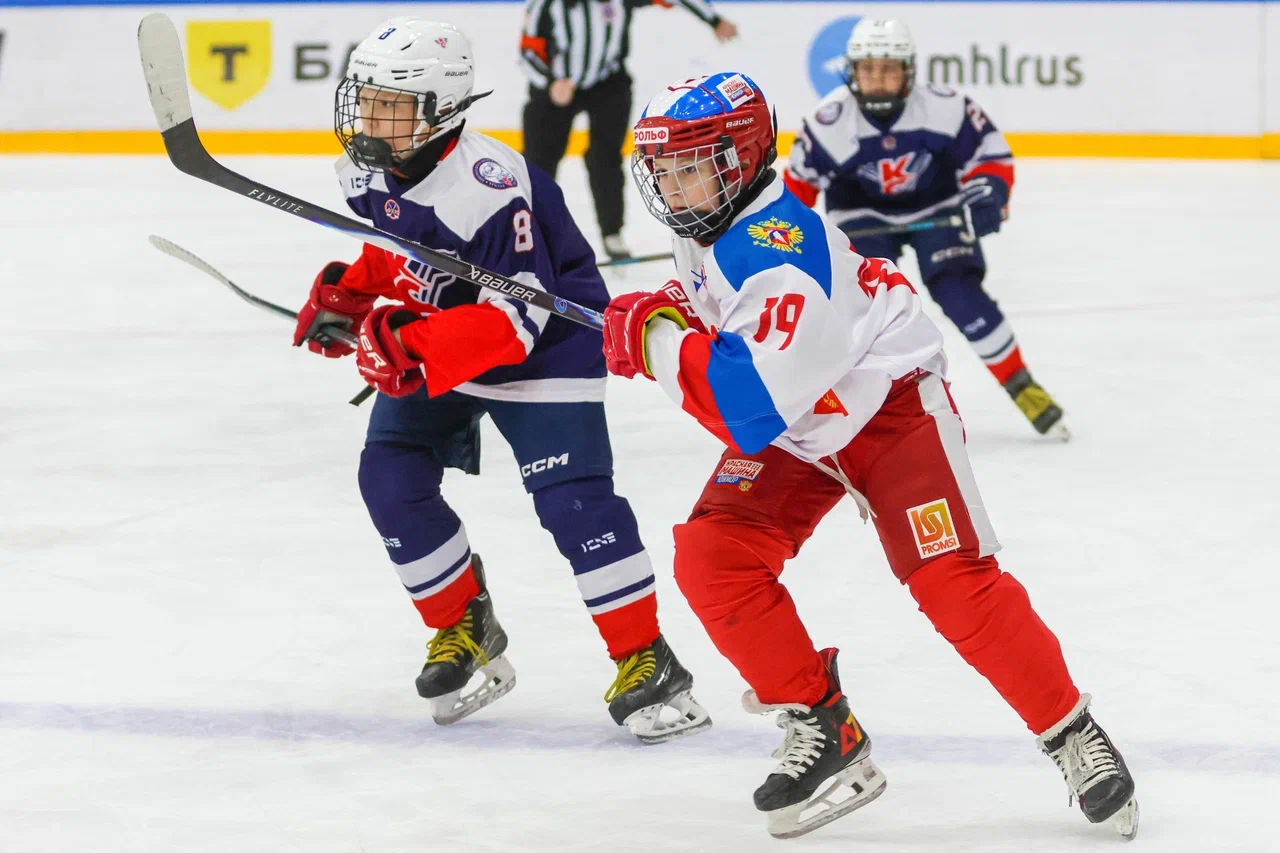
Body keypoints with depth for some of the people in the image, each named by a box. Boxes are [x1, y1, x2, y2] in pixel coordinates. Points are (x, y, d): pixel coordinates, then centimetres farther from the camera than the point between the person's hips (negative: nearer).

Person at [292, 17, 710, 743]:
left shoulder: (489, 188, -32)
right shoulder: (370, 170, -6)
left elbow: (519, 317, -33)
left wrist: (416, 347, -40)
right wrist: (348, 293, -2)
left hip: (547, 348, -8)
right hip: (434, 345, 8)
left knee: (572, 498, -17)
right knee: (391, 477, -4)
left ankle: (648, 662, -7)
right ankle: (465, 629, 15)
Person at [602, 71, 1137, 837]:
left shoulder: (776, 250, -33)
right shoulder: (709, 228, -4)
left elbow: (753, 403, -39)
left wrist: (656, 341, -30)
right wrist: (667, 313, -2)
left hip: (887, 406, -9)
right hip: (792, 429, 9)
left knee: (952, 581, -18)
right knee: (711, 558, -11)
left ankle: (1073, 736, 0)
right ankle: (824, 734, -1)